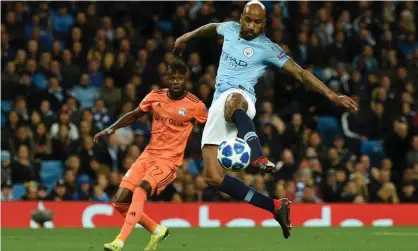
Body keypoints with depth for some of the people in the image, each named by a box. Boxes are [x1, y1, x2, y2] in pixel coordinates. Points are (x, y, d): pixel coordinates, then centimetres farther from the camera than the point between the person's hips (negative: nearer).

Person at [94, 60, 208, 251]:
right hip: (149, 155, 6)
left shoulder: (195, 106, -8)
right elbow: (134, 115, 16)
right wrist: (111, 129, 6)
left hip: (169, 160, -5)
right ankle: (157, 230, 20)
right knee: (120, 201, -3)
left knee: (141, 190, -31)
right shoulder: (155, 97, 3)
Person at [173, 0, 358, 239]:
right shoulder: (230, 29, 15)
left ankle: (259, 158, -67)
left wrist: (332, 95, -11)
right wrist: (187, 37, 55)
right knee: (213, 177, -7)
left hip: (240, 97, -6)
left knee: (232, 100, -47)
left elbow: (300, 73, -4)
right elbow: (212, 27, 39)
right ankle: (275, 207, -4)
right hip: (217, 107, 6)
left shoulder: (267, 48, -2)